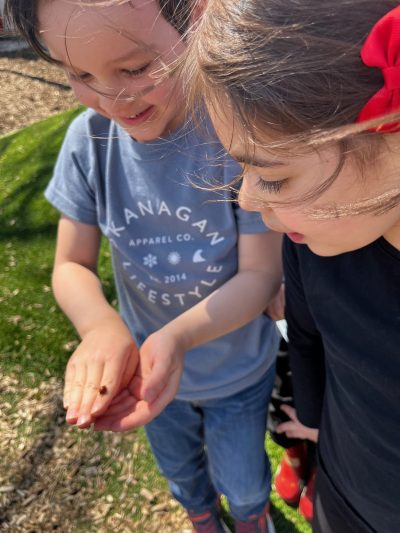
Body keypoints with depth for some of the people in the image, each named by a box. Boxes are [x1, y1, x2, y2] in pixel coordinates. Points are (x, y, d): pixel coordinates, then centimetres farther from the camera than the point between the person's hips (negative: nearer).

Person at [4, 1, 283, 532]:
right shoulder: (89, 140, -18)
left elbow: (261, 273, -25)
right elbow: (72, 265, -14)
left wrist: (177, 337, -43)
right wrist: (101, 324, -36)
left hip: (239, 372, -2)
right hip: (146, 366, 3)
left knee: (243, 482, 26)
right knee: (181, 472, 32)